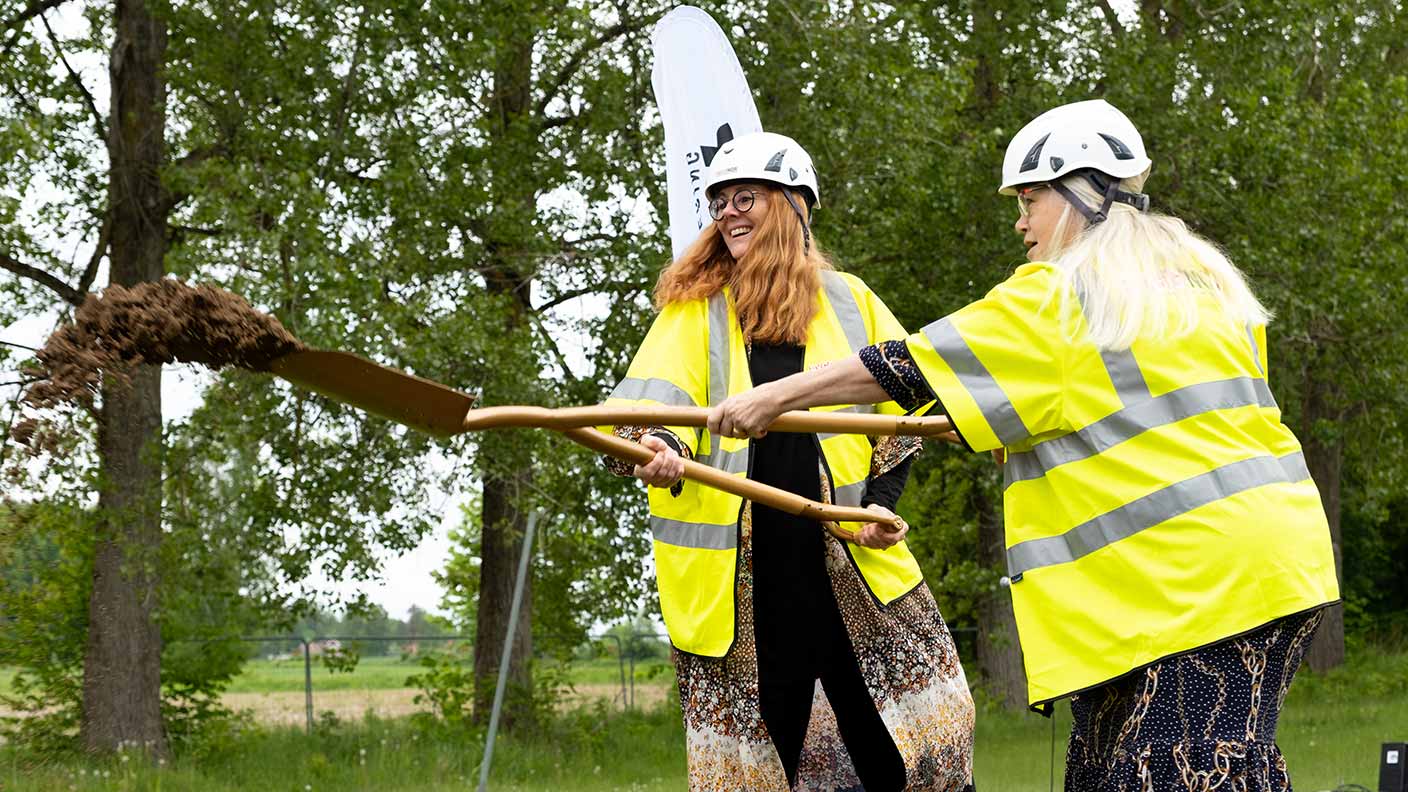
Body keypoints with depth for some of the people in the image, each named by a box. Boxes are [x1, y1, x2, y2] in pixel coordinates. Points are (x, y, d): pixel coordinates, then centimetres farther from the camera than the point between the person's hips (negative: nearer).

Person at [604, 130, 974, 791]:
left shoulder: (848, 301, 9)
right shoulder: (694, 306, 6)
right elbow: (653, 396, -8)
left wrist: (883, 499, 1)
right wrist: (657, 446, -31)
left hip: (848, 556, 1)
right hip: (733, 572, -1)